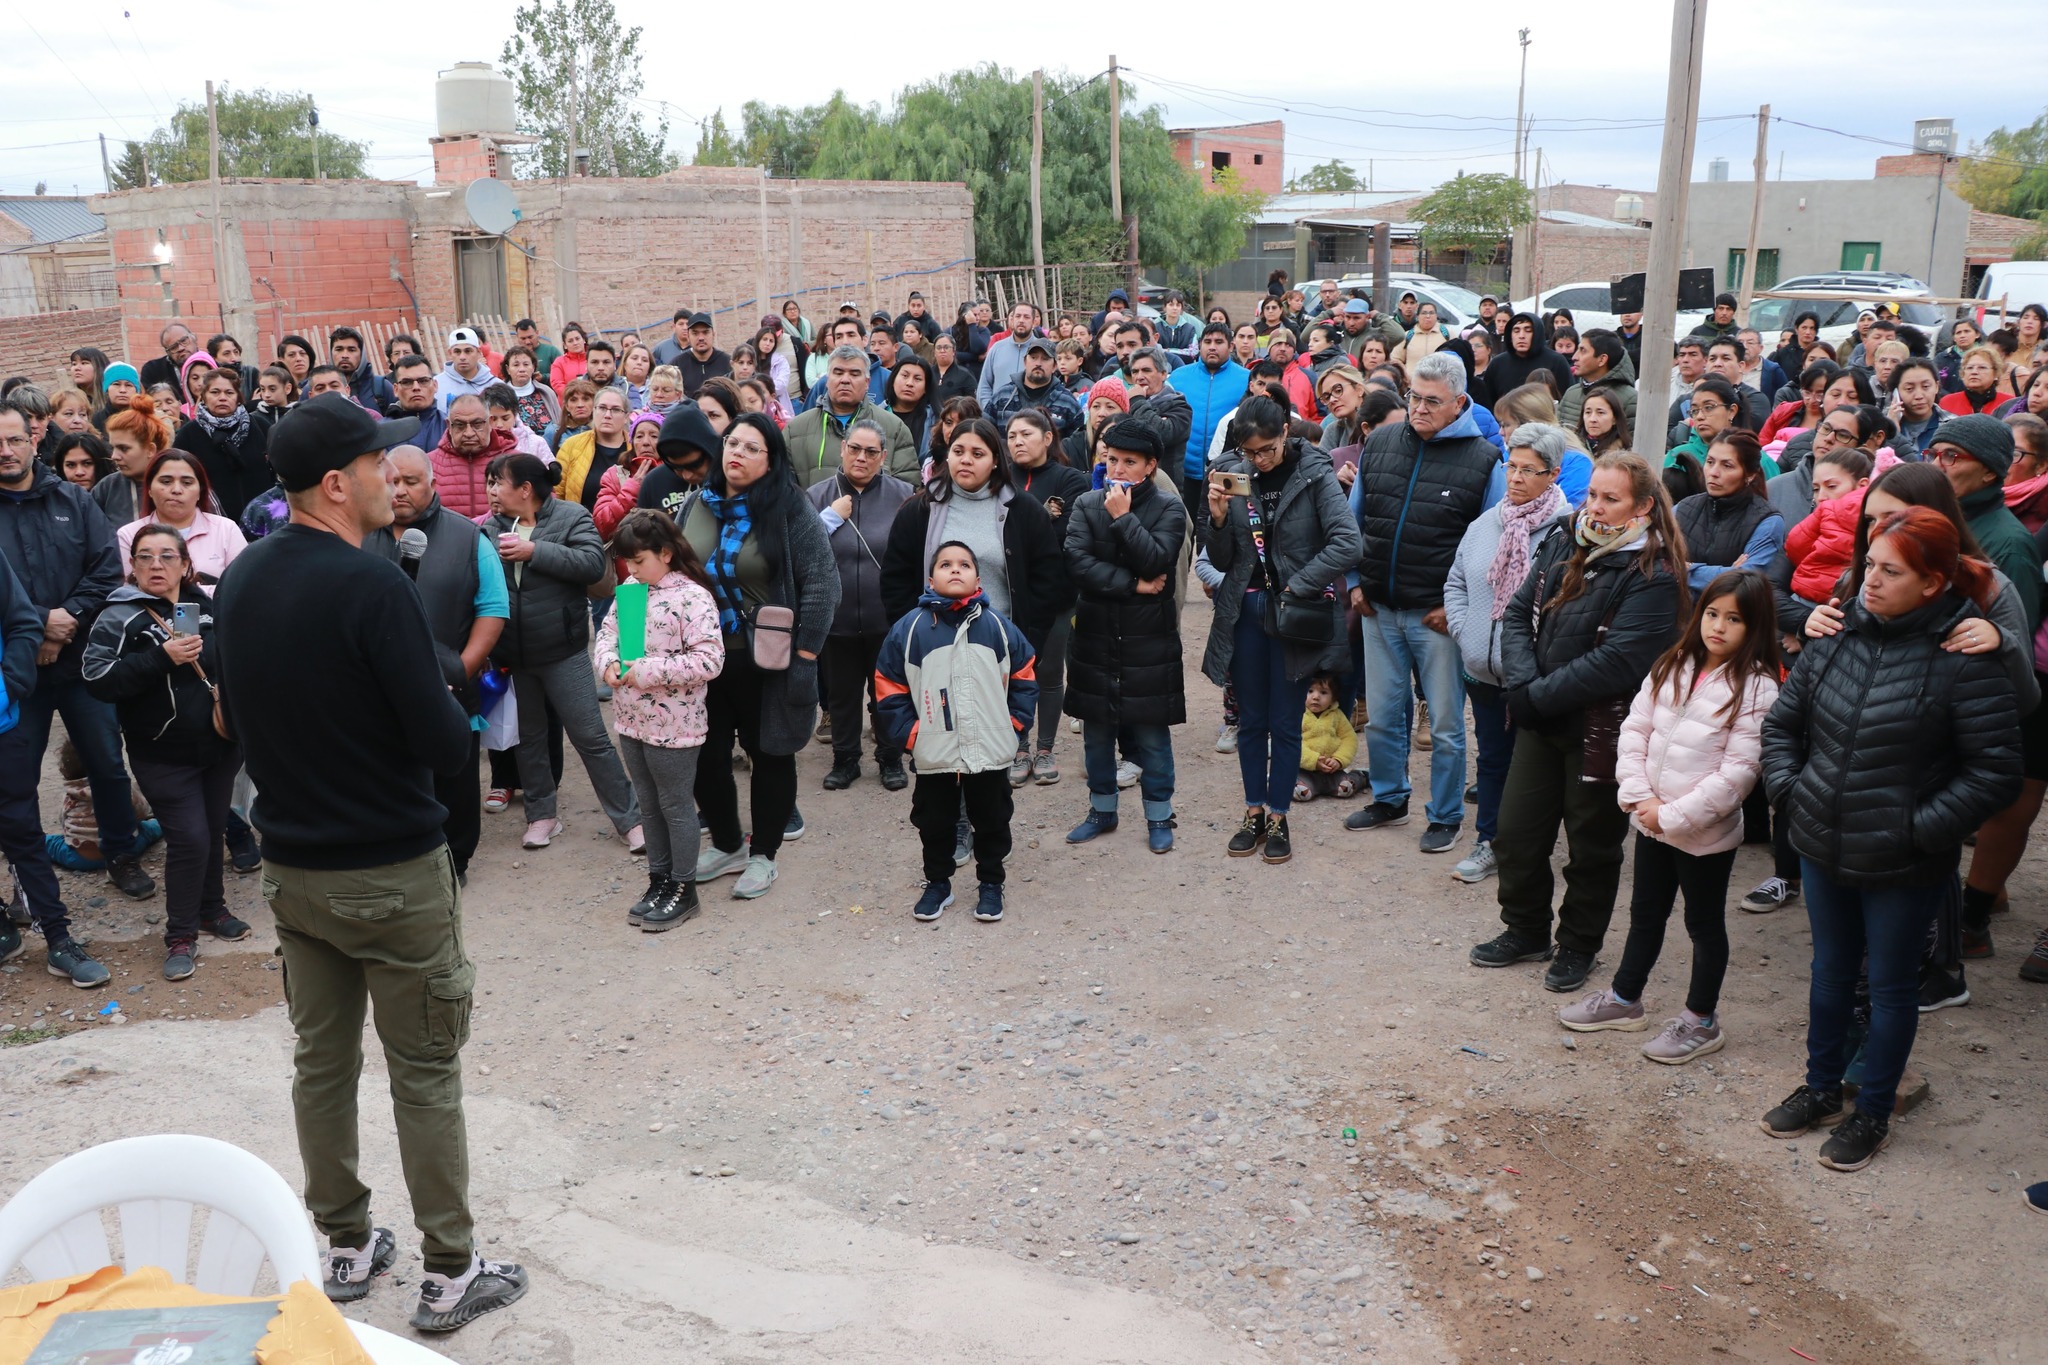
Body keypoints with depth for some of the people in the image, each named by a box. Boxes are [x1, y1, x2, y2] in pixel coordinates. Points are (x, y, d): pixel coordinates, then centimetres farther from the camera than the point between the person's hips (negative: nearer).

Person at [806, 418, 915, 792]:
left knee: (888, 692, 12)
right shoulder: (817, 496, 2)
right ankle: (845, 759, 28)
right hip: (837, 617, 1)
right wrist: (830, 519, -14)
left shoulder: (903, 496, -2)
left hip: (888, 618, -1)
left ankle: (891, 758, 29)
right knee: (841, 692, 12)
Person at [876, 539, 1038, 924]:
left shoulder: (998, 626, -2)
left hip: (991, 754, 1)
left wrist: (1015, 727, 1)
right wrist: (909, 734, -4)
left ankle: (990, 884, 31)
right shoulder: (909, 628, -6)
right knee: (935, 824, 14)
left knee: (992, 823, 13)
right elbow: (889, 689, 0)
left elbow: (1024, 679, 7)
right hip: (934, 758, 0)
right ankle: (937, 884, 33)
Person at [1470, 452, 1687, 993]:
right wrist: (1521, 684, -14)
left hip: (1601, 731, -6)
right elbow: (1519, 614, 2)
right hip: (1540, 723, 6)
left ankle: (1578, 946, 30)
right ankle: (1526, 931, 33)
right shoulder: (1562, 547, 5)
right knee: (1516, 833, 13)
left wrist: (1539, 695, -21)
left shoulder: (1654, 577, -16)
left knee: (1592, 846, 11)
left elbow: (1617, 662, -25)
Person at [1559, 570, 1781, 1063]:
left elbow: (1740, 771, -19)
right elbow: (1635, 728, 3)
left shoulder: (1756, 689, -16)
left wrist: (1674, 815, -18)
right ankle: (1625, 999, 38)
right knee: (1645, 913, 21)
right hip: (1650, 820, 5)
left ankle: (1701, 1021, 28)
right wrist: (1639, 795, -9)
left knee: (1704, 924, 12)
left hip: (1706, 832, -5)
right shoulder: (1673, 667, 2)